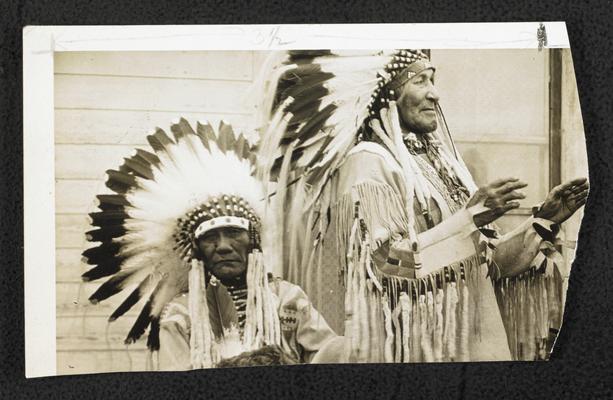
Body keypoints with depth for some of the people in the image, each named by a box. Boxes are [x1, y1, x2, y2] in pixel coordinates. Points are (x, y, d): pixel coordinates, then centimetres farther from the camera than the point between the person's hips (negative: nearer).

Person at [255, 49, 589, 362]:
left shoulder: (441, 161, 12)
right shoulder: (367, 162, -8)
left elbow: (488, 263, 13)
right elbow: (385, 261, -20)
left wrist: (543, 221, 1)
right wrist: (471, 217, -21)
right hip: (417, 344, -7)